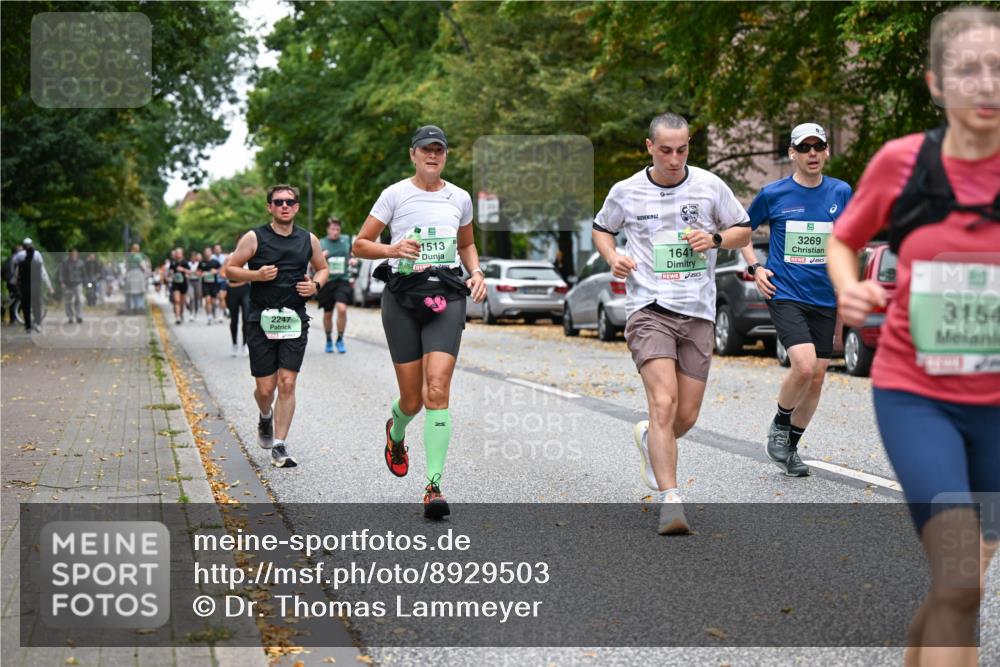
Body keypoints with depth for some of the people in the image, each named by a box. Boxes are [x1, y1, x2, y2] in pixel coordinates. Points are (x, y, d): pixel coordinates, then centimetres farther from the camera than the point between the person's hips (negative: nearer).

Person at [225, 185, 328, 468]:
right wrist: (256, 275, -14)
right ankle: (265, 417, 37)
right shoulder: (254, 238, -1)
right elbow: (230, 269, 3)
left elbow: (322, 268, 23)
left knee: (287, 383, -6)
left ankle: (279, 447, 0)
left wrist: (316, 285, 1)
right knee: (266, 387, 1)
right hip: (262, 320, -1)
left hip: (295, 320, 2)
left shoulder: (308, 240, 8)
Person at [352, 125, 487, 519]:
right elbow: (360, 245, 2)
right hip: (402, 297, -1)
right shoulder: (395, 194, 1)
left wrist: (476, 272, 8)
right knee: (412, 399, 2)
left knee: (437, 389, -16)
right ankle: (395, 432, 42)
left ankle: (434, 486, -15)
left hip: (446, 297, 1)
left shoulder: (460, 198, 11)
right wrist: (391, 250, -17)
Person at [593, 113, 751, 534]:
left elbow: (744, 231, 13)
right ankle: (670, 502, -21)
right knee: (664, 404, -20)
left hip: (698, 313, 2)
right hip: (648, 309, -2)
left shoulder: (710, 186, 3)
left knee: (687, 416, 7)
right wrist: (612, 256, -2)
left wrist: (715, 238, -8)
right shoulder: (626, 192, 2)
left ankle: (648, 438, 42)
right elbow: (601, 229, 19)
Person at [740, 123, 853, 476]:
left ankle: (791, 447, 23)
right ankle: (779, 426, 5)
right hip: (784, 294, -4)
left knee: (817, 377, 5)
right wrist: (755, 267, 2)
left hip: (825, 298, 4)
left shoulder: (841, 192, 5)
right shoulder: (773, 194, -3)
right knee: (804, 365, -21)